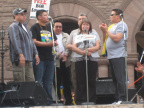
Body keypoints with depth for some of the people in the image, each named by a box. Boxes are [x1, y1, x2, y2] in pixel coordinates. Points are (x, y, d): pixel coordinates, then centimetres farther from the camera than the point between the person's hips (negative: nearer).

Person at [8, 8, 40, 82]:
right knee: (20, 83, -12)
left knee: (31, 81, 5)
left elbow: (31, 41, 29)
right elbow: (15, 41, -18)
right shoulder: (13, 27, -5)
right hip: (19, 59, -9)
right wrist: (20, 54, -29)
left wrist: (35, 54, 19)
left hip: (28, 59, 9)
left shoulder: (25, 27, 25)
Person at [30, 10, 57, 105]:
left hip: (50, 58, 7)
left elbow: (55, 41, 23)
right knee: (38, 82, -6)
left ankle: (49, 100, 13)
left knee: (49, 82, 9)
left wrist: (55, 43, -2)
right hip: (39, 58, -7)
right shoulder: (35, 27, -2)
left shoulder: (49, 28, 20)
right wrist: (47, 44, -18)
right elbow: (34, 42, -12)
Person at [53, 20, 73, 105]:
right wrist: (58, 55, -16)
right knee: (57, 83, -2)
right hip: (55, 62, -3)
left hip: (66, 62, 3)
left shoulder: (66, 36, 18)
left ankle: (68, 100, 9)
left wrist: (66, 54, -9)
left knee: (67, 82, 4)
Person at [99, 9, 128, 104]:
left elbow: (117, 38, -20)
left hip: (118, 56, -9)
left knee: (120, 78, -11)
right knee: (115, 79, 10)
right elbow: (105, 40, 21)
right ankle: (117, 99, 13)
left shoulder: (121, 25, -6)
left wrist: (106, 31, -10)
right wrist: (104, 31, 6)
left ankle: (122, 99, -12)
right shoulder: (112, 26, 20)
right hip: (111, 56, 9)